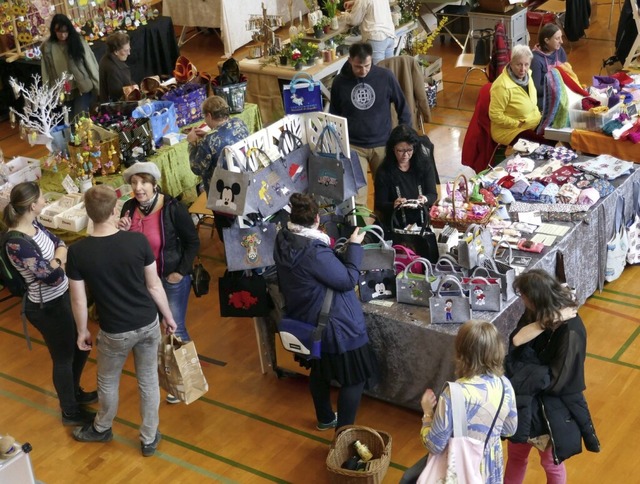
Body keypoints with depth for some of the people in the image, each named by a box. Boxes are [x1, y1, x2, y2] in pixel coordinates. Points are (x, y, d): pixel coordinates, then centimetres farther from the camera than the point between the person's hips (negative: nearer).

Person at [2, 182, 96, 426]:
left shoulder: (34, 225, -3)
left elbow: (61, 244, 5)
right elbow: (52, 276, -29)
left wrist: (57, 258, -15)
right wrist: (59, 259, -10)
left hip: (63, 297, 9)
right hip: (47, 308, -9)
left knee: (81, 347, 24)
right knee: (64, 358, 11)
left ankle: (74, 392, 49)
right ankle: (70, 412, 32)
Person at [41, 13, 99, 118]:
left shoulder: (78, 41, -5)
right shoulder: (47, 47, -2)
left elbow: (90, 63, -2)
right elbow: (46, 72, 1)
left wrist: (98, 85, -3)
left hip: (82, 88, -2)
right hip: (62, 93, 2)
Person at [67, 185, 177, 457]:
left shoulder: (77, 252, -19)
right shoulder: (137, 240, -16)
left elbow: (78, 300, -9)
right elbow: (154, 286, -6)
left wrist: (82, 331, 8)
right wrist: (168, 317, 9)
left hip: (115, 331, -1)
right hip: (149, 324, 1)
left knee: (107, 382, 25)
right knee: (149, 380, 20)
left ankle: (102, 429, 49)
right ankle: (149, 439, 35)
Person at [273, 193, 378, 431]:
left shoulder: (283, 242, -6)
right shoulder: (314, 251, -33)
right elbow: (348, 280, -22)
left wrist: (339, 250, 8)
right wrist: (354, 246, -13)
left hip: (307, 322, 9)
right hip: (335, 327, -9)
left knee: (319, 370, 28)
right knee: (354, 378, 6)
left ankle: (325, 418, 47)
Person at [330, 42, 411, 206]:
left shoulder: (385, 76, -7)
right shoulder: (340, 82, -4)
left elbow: (402, 106, 4)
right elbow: (334, 114, 10)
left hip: (382, 144, 1)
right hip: (353, 146, 0)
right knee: (355, 194, -12)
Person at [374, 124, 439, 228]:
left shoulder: (425, 165, 0)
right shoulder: (384, 172, -6)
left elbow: (433, 195, 4)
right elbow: (379, 205, -3)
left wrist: (425, 199, -19)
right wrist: (393, 205, -24)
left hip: (422, 222, 1)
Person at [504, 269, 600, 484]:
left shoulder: (571, 332, -29)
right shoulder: (542, 313, -7)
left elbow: (554, 380, -27)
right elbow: (516, 339, -19)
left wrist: (524, 371, -18)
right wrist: (546, 321, -29)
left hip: (551, 408, -6)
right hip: (525, 399, 6)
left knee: (551, 463, 18)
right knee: (515, 454, 24)